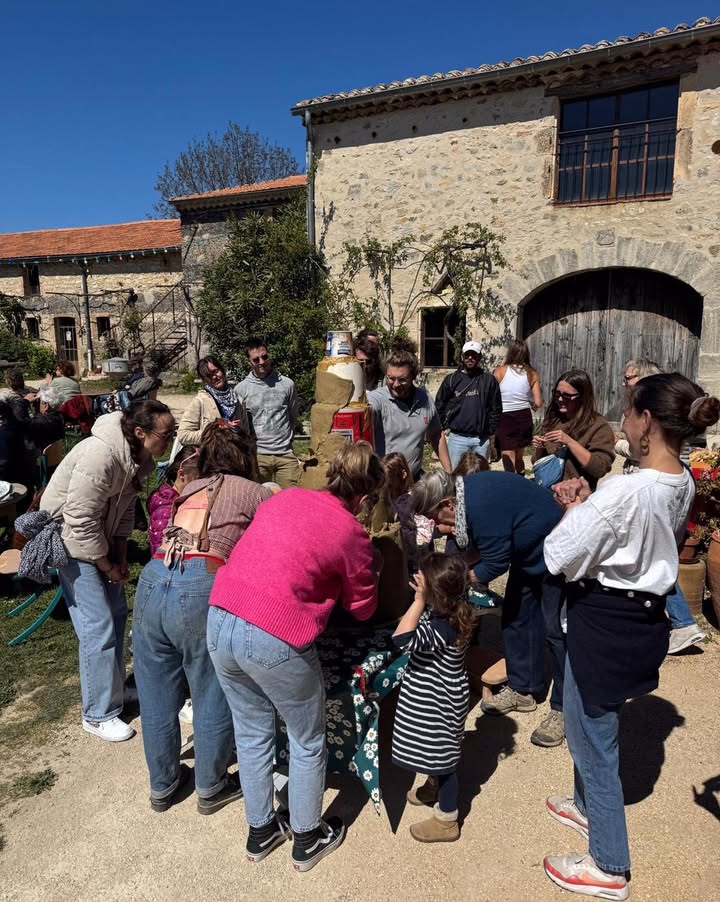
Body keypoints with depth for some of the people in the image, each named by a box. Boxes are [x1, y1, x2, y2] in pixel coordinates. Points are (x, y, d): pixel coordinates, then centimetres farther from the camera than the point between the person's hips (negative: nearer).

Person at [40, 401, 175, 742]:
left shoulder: (137, 455, -6)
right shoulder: (101, 455, -33)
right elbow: (80, 521, -28)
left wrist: (121, 557, 1)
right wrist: (107, 567, -17)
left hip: (99, 534, 9)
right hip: (70, 538, -8)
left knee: (116, 612, 14)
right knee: (98, 626, -7)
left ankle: (113, 688, 33)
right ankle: (98, 715, 8)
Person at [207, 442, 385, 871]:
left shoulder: (285, 496, 9)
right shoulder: (352, 534, -5)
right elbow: (363, 609, 8)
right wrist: (367, 572, 25)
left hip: (220, 623, 6)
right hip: (274, 641, -6)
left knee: (252, 732, 26)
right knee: (308, 742, 21)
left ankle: (261, 832, 45)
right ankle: (308, 839, 39)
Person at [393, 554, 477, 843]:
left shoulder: (443, 628, -35)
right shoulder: (455, 612, -8)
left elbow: (402, 639, -46)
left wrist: (419, 600, -41)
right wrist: (422, 600, -4)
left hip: (438, 705, -9)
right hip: (437, 698, 9)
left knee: (442, 757, 11)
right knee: (435, 752, 31)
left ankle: (446, 821, 31)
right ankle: (434, 786, 57)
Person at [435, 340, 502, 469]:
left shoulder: (488, 380, 3)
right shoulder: (451, 379, 2)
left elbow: (496, 408, 4)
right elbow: (439, 406, 4)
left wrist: (492, 432, 1)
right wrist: (441, 428, -1)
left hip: (482, 439, 1)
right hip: (457, 438, -1)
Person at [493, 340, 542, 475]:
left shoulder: (500, 371, -8)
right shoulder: (532, 374, -1)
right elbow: (538, 403, -3)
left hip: (504, 419, -4)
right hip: (524, 418, 4)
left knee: (509, 462, 1)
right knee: (518, 457, 24)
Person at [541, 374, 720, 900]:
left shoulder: (624, 491, -30)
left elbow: (560, 558, -21)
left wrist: (574, 509, -6)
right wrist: (591, 506, 0)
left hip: (605, 624, -9)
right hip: (647, 616, 9)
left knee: (592, 739, 11)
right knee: (592, 724, 29)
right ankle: (589, 805, 52)